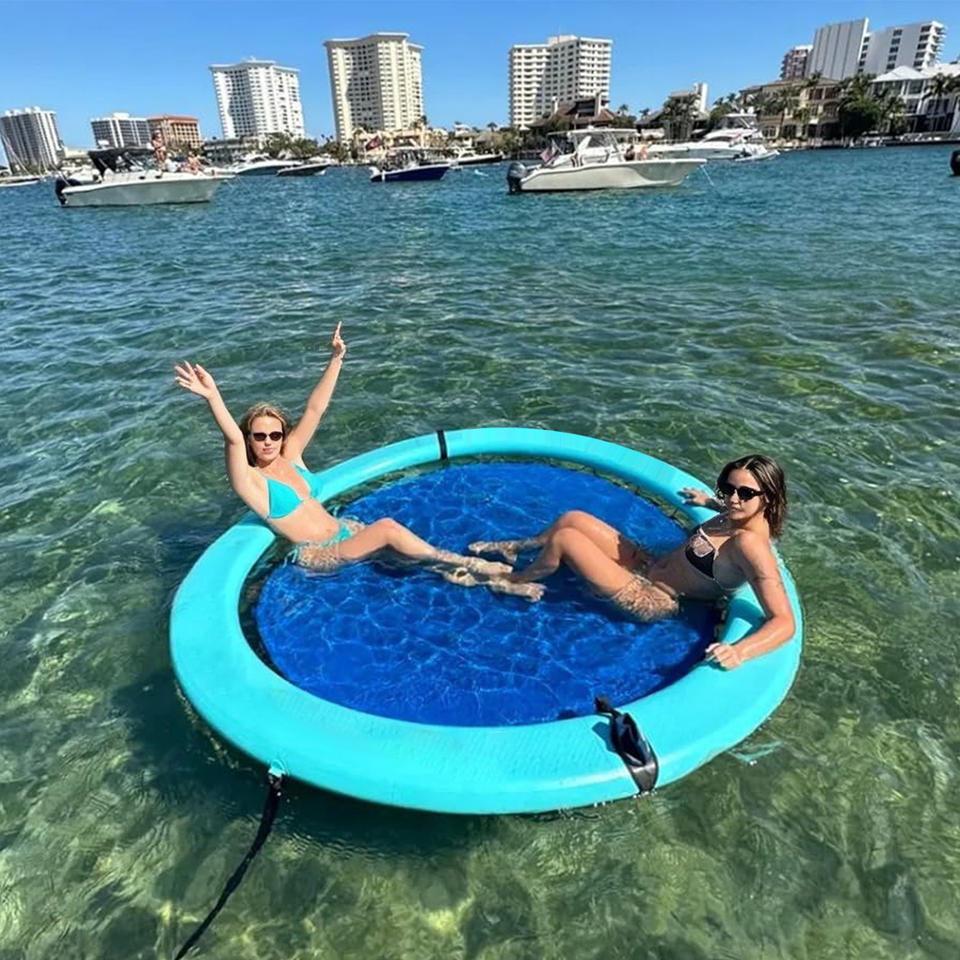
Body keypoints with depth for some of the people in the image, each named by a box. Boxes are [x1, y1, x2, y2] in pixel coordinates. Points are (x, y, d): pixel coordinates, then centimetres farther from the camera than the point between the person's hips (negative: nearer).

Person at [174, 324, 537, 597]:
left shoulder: (289, 455, 5)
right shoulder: (251, 480, -11)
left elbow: (315, 410, 1)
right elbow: (233, 438, -31)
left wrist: (335, 360, -5)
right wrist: (213, 397, -47)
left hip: (341, 530, 6)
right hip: (315, 555, -6)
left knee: (397, 547, -12)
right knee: (388, 528, -26)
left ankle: (494, 579, -14)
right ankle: (466, 563, -14)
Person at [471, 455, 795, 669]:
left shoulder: (750, 544, -29)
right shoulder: (746, 518, -5)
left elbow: (785, 622, -34)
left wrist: (740, 651, -48)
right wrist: (709, 502, 29)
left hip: (651, 599, -9)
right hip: (651, 566, 9)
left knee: (564, 538, -13)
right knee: (573, 518, 8)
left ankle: (514, 580, 18)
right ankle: (513, 547, 35)